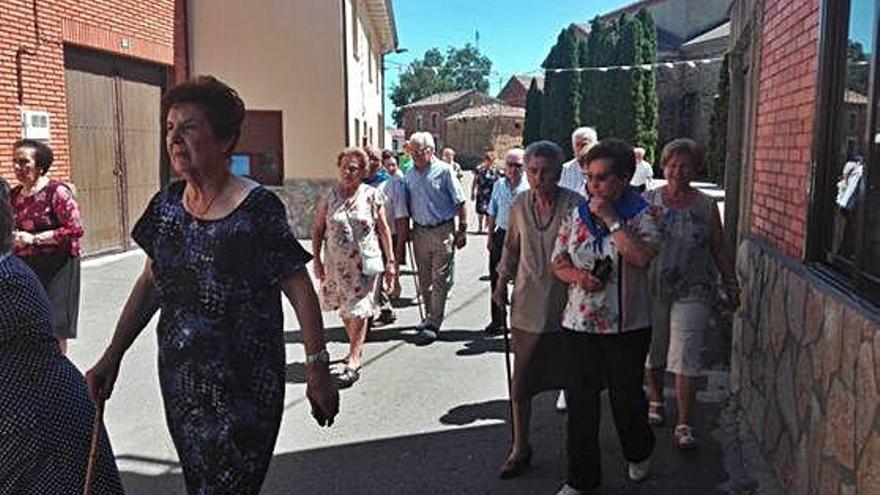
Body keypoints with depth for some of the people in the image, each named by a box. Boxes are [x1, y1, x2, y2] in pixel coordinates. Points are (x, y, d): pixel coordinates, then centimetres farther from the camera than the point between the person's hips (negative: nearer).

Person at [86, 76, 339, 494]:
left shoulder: (257, 209, -16)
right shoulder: (168, 203, 2)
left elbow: (300, 291, -14)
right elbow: (150, 283, 11)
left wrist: (318, 371, -15)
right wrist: (112, 357, 11)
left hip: (243, 387, -6)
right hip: (179, 379, 6)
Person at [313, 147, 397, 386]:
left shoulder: (372, 196, -1)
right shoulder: (329, 197, 2)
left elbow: (384, 230, 2)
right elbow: (317, 231, 5)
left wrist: (390, 260, -1)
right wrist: (317, 260, -1)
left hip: (364, 262, -3)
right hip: (336, 263, 3)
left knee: (358, 311, -5)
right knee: (344, 309, 15)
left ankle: (353, 362, -3)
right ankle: (357, 348, 36)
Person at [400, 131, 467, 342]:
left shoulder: (444, 170, -6)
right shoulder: (410, 174, 8)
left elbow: (460, 202, -5)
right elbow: (406, 206, 14)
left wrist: (462, 230, -7)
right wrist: (404, 228, 6)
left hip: (442, 231, -5)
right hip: (419, 232, 5)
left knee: (440, 279, -3)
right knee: (424, 279, 12)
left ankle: (433, 324, 0)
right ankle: (430, 316, 27)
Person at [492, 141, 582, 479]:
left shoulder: (574, 205, -10)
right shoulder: (519, 205, 3)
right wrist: (501, 283, 12)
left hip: (565, 305, -2)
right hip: (527, 304, 3)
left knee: (571, 378, 13)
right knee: (520, 381, 5)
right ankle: (520, 448, 22)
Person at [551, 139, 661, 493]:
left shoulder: (643, 214, -6)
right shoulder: (575, 216, 5)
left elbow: (643, 256, -23)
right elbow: (558, 263, 9)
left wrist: (612, 220, -20)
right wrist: (577, 276, -12)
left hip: (628, 324, -3)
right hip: (581, 323, 3)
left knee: (626, 395, 13)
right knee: (580, 399, 6)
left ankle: (639, 454, 44)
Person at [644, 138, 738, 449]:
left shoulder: (706, 206, 2)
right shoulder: (647, 201, 1)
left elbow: (719, 250, 8)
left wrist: (732, 285, 9)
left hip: (692, 292, -1)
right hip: (651, 289, 1)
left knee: (685, 358, -5)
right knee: (652, 351, 15)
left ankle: (684, 424, 3)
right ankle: (656, 400, 38)